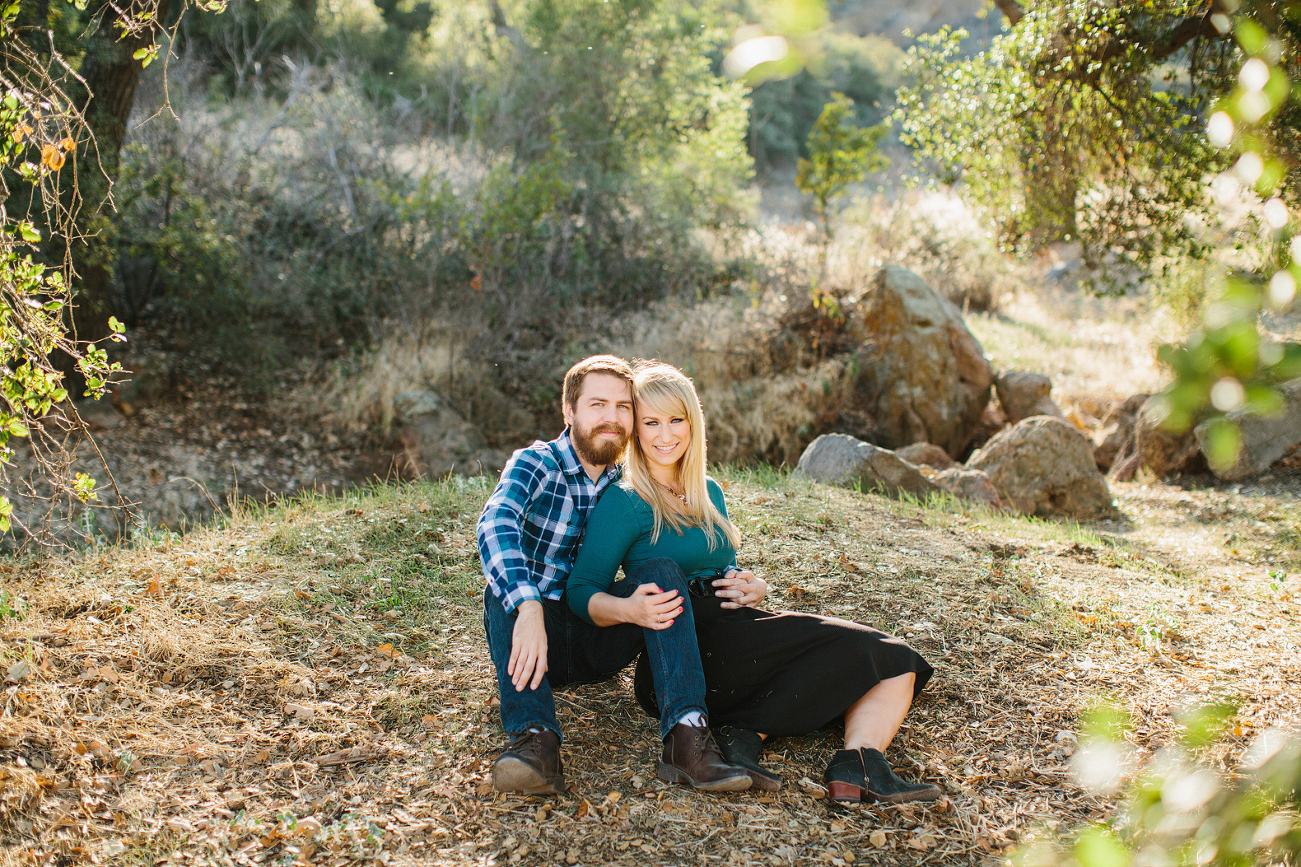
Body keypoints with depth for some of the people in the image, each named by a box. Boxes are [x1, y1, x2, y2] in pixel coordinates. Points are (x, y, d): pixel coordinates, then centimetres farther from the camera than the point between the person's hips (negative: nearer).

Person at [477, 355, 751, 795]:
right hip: (538, 636, -3)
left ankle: (686, 737, -36)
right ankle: (534, 738, -50)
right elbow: (495, 525, -29)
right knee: (506, 588, -32)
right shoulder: (535, 464, -7)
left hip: (598, 641, 3)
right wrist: (528, 608, -47)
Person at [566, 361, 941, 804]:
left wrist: (754, 586, 2)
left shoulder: (708, 492, 21)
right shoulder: (624, 502, -2)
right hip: (691, 651, -8)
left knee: (896, 667, -8)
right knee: (861, 648, -20)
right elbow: (582, 592, -10)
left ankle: (858, 766, -29)